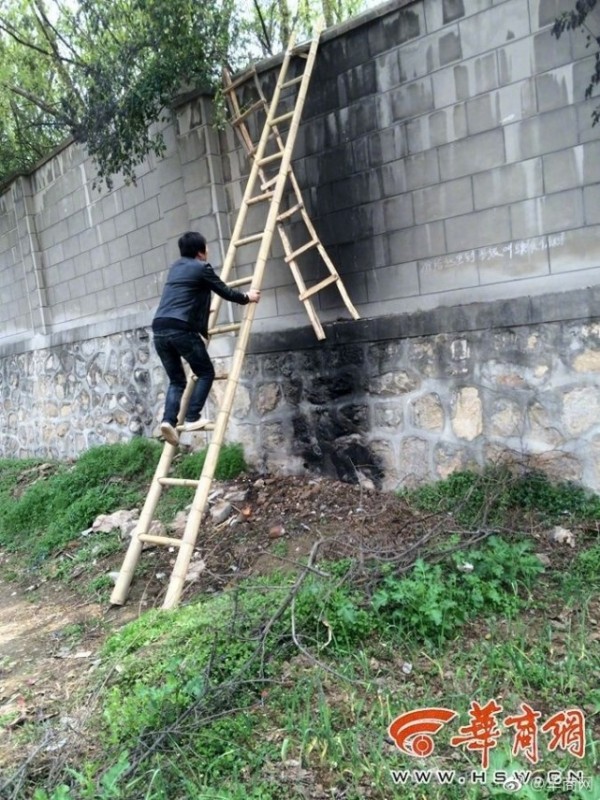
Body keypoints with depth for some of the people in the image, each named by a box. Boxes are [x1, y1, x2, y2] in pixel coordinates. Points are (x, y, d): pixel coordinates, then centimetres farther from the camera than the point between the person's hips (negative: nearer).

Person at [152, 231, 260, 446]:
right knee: (206, 373, 10)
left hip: (159, 329, 7)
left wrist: (202, 308, 57)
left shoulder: (175, 266, 26)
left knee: (176, 380, 15)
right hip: (181, 329, -7)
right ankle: (192, 418, 0)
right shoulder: (202, 268, 4)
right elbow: (225, 292, 11)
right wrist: (247, 298, 29)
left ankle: (168, 420, -4)